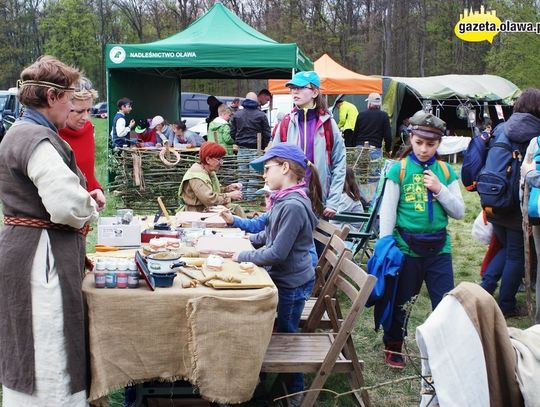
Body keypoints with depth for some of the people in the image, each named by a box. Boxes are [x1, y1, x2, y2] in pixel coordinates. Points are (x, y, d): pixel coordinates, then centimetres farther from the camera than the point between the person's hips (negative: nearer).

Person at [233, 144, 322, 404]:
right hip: (284, 278, 9)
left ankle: (295, 391, 26)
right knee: (281, 331, 21)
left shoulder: (293, 206, -28)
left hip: (292, 284, -8)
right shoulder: (284, 200, 2)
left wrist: (242, 257, -18)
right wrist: (249, 239, 8)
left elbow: (277, 253, -26)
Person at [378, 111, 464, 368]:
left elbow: (459, 212, 3)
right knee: (400, 301, 12)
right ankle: (392, 347, 31)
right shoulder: (399, 170, -4)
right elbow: (388, 212, -4)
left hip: (439, 248, 2)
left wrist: (439, 190, -11)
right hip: (407, 247, -2)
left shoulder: (446, 172, 4)